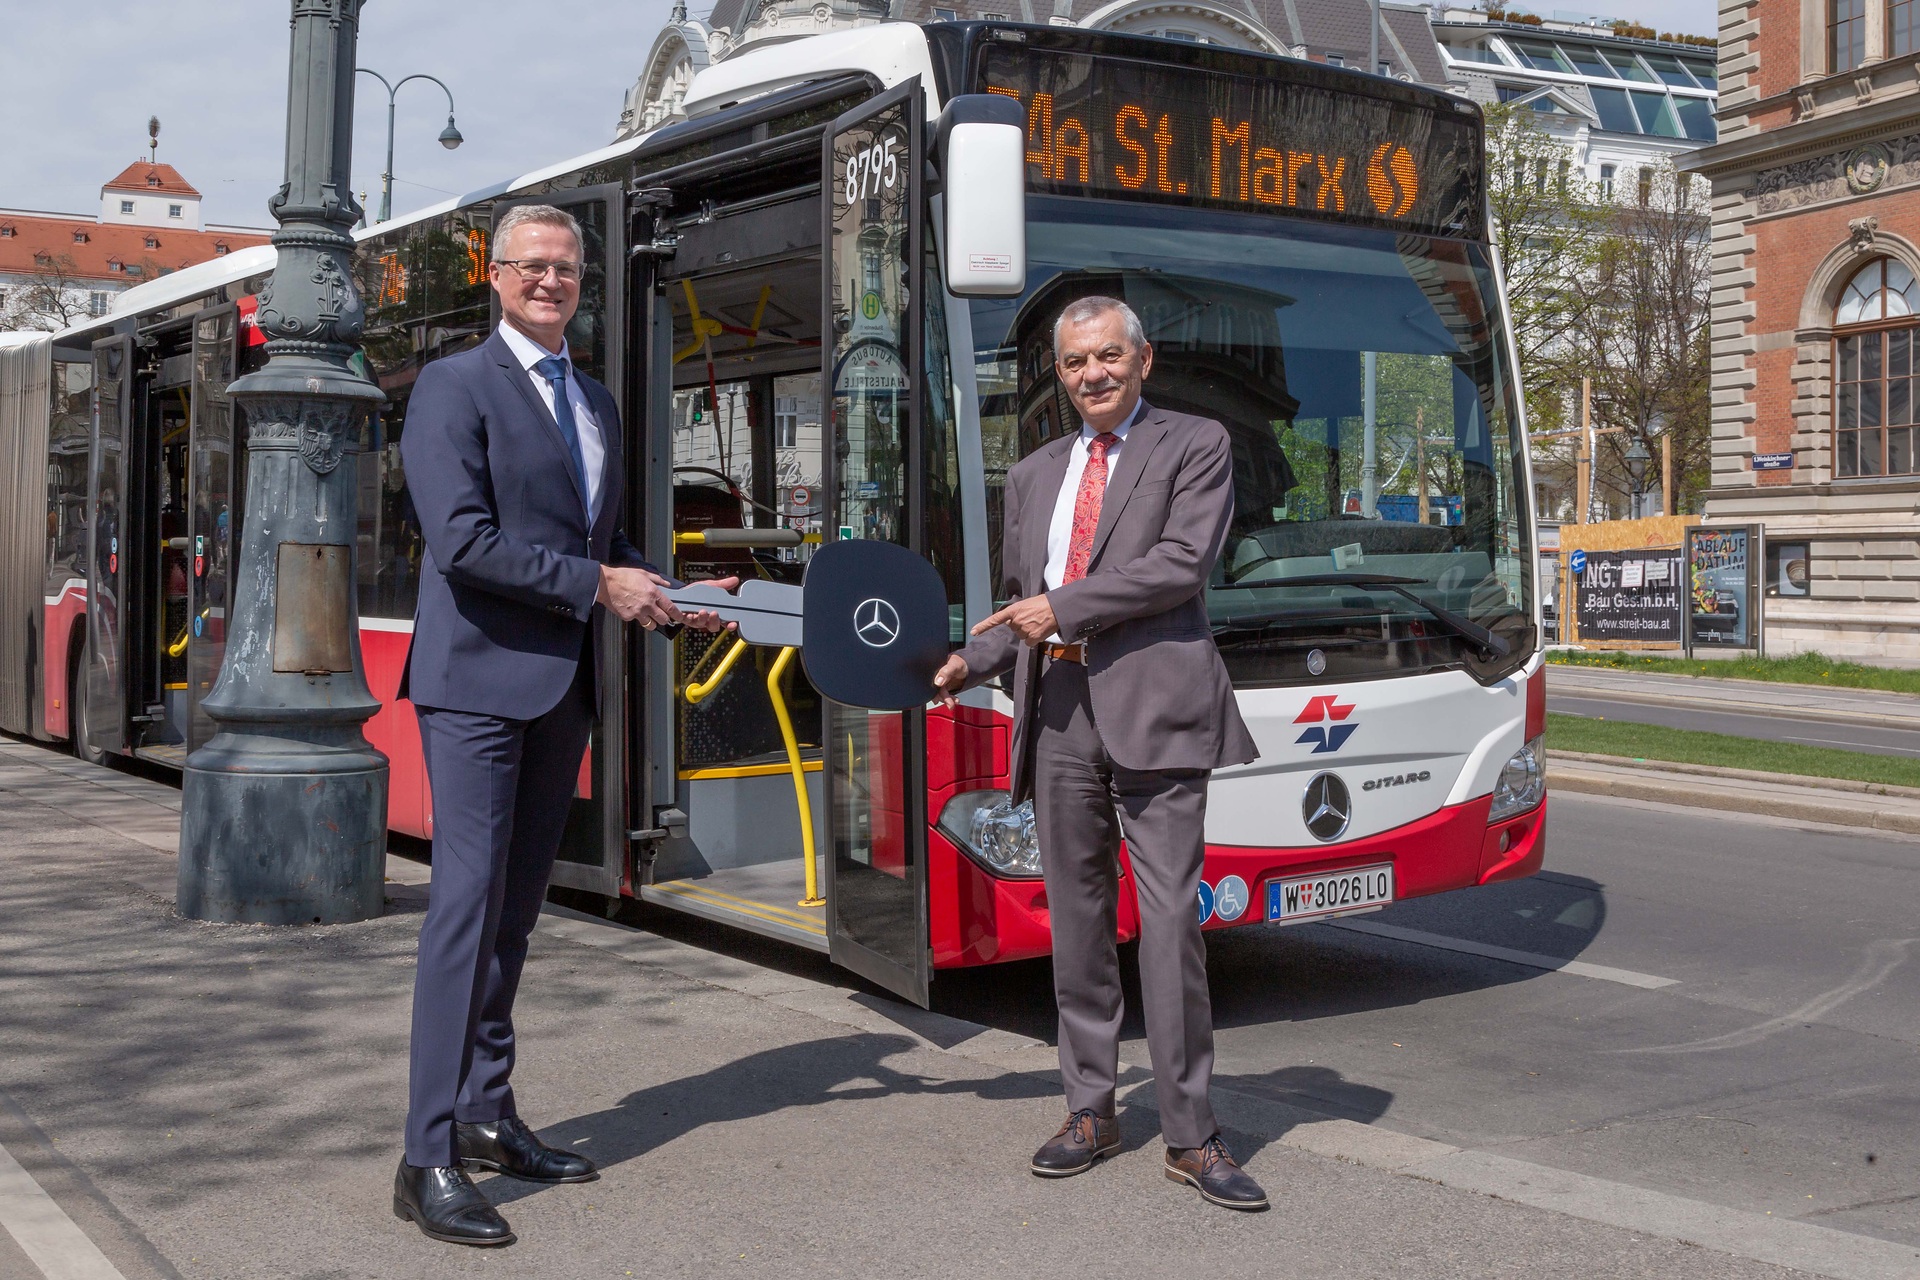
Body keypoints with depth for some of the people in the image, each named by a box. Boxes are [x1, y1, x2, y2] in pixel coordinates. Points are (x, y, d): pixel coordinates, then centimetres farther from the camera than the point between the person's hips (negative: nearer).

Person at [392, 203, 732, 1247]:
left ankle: (486, 1115, 23)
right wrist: (599, 585, -15)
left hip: (562, 686, 8)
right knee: (468, 905, -11)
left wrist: (668, 601, 5)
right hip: (480, 680, -8)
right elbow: (461, 541, -17)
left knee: (516, 907, 13)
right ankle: (428, 1160, -8)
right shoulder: (454, 387, -5)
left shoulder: (596, 404, 18)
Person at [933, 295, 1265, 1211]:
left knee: (1170, 917, -8)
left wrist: (1064, 606, -11)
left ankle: (1189, 1134, -1)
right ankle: (1090, 1109, 19)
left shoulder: (1195, 447, 5)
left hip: (1153, 704, -5)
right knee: (1077, 916, 9)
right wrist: (971, 662, 5)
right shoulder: (1033, 475, 22)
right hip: (1058, 710, 5)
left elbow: (1183, 563, -9)